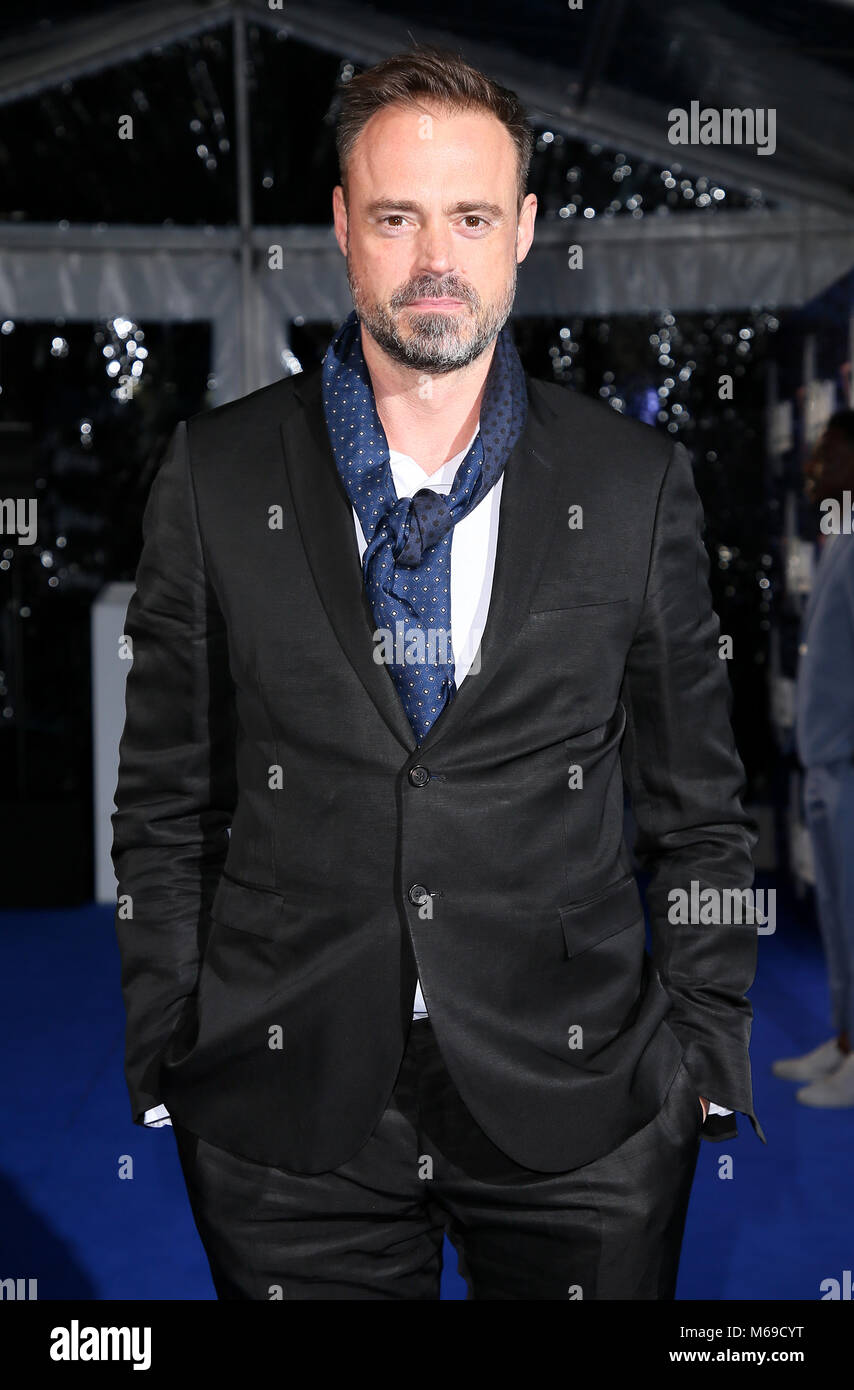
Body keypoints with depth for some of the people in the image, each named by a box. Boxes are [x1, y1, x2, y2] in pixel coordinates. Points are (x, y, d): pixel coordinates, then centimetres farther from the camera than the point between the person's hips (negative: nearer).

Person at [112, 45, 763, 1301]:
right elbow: (164, 809, 2)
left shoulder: (638, 480, -1)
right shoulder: (216, 475, -1)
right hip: (285, 1117, 0)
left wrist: (710, 1072, 1)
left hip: (578, 1116, 1)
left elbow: (699, 814, 4)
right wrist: (160, 1078, 1)